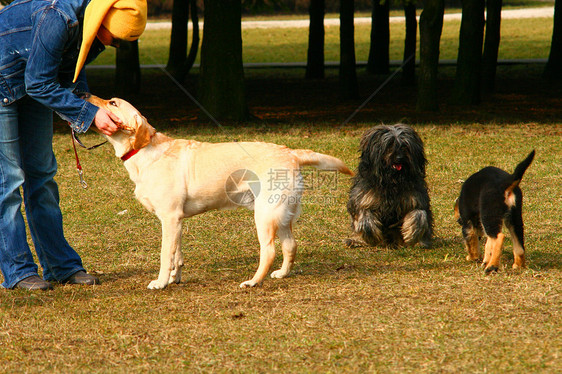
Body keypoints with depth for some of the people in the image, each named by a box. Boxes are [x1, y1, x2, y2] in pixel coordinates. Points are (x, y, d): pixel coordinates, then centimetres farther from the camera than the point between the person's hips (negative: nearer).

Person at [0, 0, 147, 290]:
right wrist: (90, 114, -29)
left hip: (35, 84, 8)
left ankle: (61, 264, 13)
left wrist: (86, 103, -10)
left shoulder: (96, 27, -9)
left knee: (41, 173, 9)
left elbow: (70, 73, 8)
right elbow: (39, 83, -29)